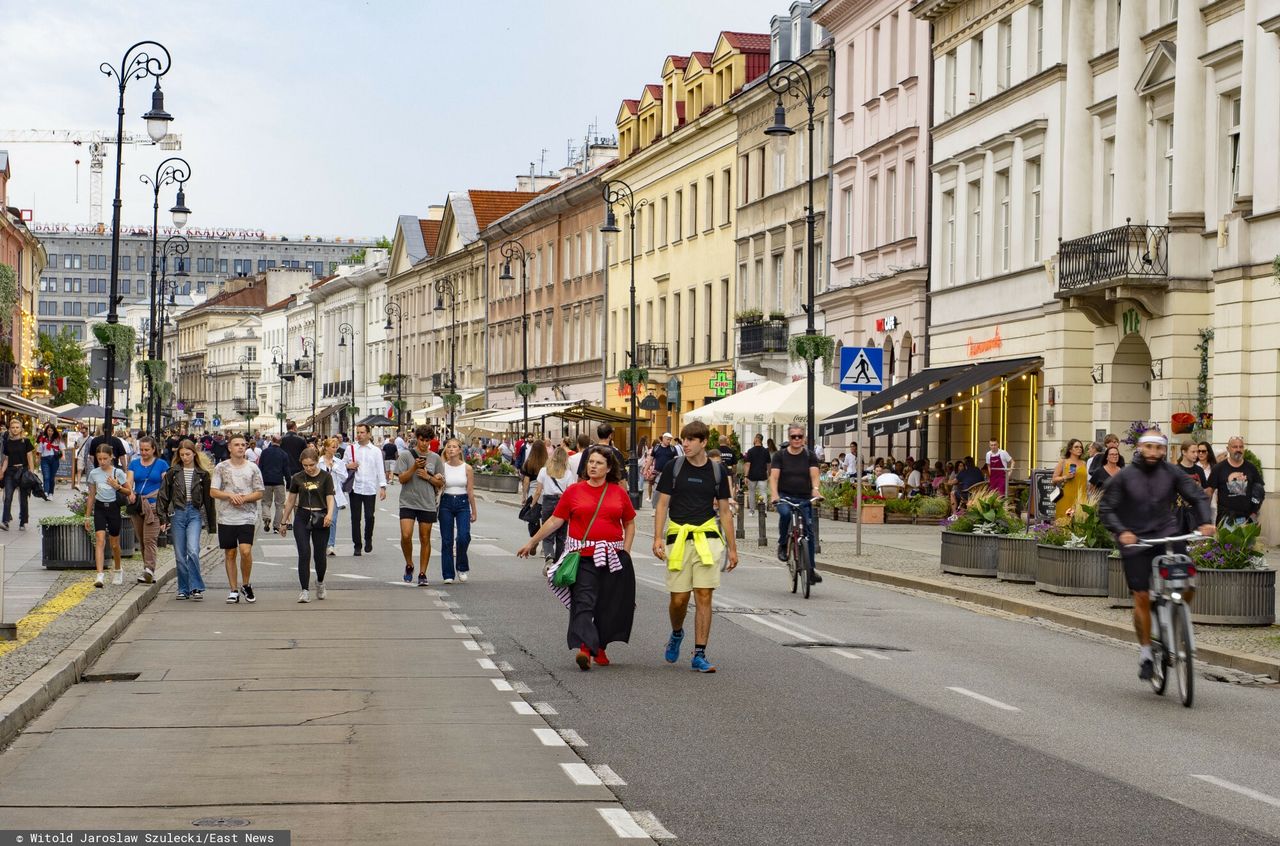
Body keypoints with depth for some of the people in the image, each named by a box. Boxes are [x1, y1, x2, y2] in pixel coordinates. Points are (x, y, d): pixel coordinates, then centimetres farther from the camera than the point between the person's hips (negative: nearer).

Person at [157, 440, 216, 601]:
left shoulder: (202, 474, 4)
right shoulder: (173, 472, 5)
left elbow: (208, 499, 8)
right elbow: (163, 495, 7)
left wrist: (212, 524, 9)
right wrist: (163, 518, 1)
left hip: (195, 514, -2)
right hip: (177, 513, 2)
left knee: (192, 550, -17)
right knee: (180, 554, 4)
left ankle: (196, 588, -12)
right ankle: (184, 589, 13)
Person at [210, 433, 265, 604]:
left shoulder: (252, 468, 5)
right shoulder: (221, 467, 4)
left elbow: (259, 494, 4)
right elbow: (213, 492, 1)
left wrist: (244, 498, -13)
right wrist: (230, 495, -14)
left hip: (247, 517, -1)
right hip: (226, 518, 1)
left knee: (246, 551, -15)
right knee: (230, 553, 5)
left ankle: (246, 585, 5)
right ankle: (233, 590, 14)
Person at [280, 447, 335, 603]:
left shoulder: (325, 477, -1)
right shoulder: (297, 478, 4)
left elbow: (330, 498, -6)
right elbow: (291, 501, 12)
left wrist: (330, 514, -26)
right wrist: (284, 522, 16)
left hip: (320, 519, -1)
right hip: (302, 518, 1)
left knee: (319, 555, 4)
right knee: (304, 554, -10)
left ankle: (320, 583, 32)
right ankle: (305, 591, -8)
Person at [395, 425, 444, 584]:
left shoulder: (435, 458, 7)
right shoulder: (405, 455, 0)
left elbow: (441, 483, 9)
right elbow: (401, 479, -5)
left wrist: (428, 477, -8)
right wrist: (414, 467, -18)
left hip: (428, 504, 2)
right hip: (408, 502, -2)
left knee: (425, 539, 3)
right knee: (406, 536, -14)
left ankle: (422, 574, 10)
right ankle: (409, 565, 11)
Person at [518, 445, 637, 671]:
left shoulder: (619, 493, 8)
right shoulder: (574, 491, 4)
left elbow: (630, 524, 18)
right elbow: (555, 521, 8)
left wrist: (626, 551, 6)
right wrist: (532, 543, 8)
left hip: (612, 557, 2)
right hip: (582, 557, -2)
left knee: (608, 605, 5)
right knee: (583, 601, -15)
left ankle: (599, 648, 19)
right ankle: (584, 647, -28)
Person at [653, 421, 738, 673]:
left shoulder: (717, 472, 6)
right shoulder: (674, 468, 3)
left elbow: (725, 512, 12)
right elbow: (662, 504, 4)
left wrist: (732, 547, 10)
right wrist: (658, 538, -7)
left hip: (708, 538, 1)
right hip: (678, 537, 0)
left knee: (704, 596, -5)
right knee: (679, 599, -1)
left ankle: (699, 655, -1)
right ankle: (676, 634, 32)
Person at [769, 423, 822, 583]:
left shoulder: (810, 456, 6)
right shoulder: (780, 456, 3)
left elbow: (814, 475, -7)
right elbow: (774, 476, -8)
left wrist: (815, 490, -28)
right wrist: (774, 494, -27)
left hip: (804, 498, 2)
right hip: (784, 497, -2)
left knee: (808, 531, -5)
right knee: (785, 513, -35)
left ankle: (811, 568, 5)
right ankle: (783, 545, -12)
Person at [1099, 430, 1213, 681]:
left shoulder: (1171, 473, 1)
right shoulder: (1125, 477, -4)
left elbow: (1198, 496, 3)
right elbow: (1105, 508, -4)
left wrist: (1205, 521, -15)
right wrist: (1121, 531, -20)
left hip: (1167, 535, 2)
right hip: (1135, 541, -2)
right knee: (1142, 597, -3)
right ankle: (1145, 653, 11)